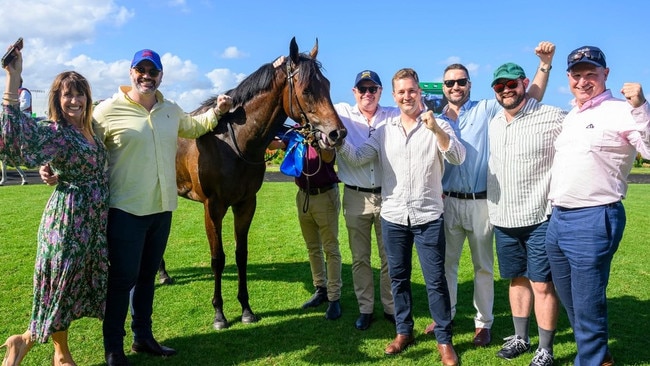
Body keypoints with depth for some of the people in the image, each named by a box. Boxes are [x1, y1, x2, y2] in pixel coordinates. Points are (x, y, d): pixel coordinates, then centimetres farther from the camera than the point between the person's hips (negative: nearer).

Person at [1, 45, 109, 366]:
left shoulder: (90, 132, 10)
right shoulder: (54, 132, -13)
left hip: (95, 219, 7)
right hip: (68, 218, -7)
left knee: (75, 286, 16)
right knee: (62, 285, 3)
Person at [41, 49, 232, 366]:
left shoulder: (172, 110, 8)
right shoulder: (108, 110, -8)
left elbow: (194, 128, 28)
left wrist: (217, 111, 15)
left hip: (162, 209, 6)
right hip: (126, 210, -5)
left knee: (148, 275, 17)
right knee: (123, 277, 1)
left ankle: (143, 337, 33)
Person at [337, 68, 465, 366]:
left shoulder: (438, 126, -2)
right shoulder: (384, 131, 7)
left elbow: (458, 158, -15)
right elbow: (357, 157, 0)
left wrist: (436, 129, -29)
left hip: (428, 217, -3)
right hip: (393, 217, 3)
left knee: (436, 281, 4)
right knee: (398, 278, 14)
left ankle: (444, 340, 19)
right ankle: (404, 331, 31)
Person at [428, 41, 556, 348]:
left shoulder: (487, 110, 0)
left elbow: (531, 100, 0)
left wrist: (545, 64, -12)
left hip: (480, 202, -2)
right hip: (448, 202, 3)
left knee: (483, 266, 9)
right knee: (445, 262, 13)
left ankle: (483, 323, 24)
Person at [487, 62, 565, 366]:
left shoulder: (553, 119, -10)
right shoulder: (493, 124, 10)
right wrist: (493, 209, 17)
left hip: (539, 218, -5)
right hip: (503, 219, 6)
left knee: (542, 284, 1)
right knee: (517, 279, 17)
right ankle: (520, 338, 32)